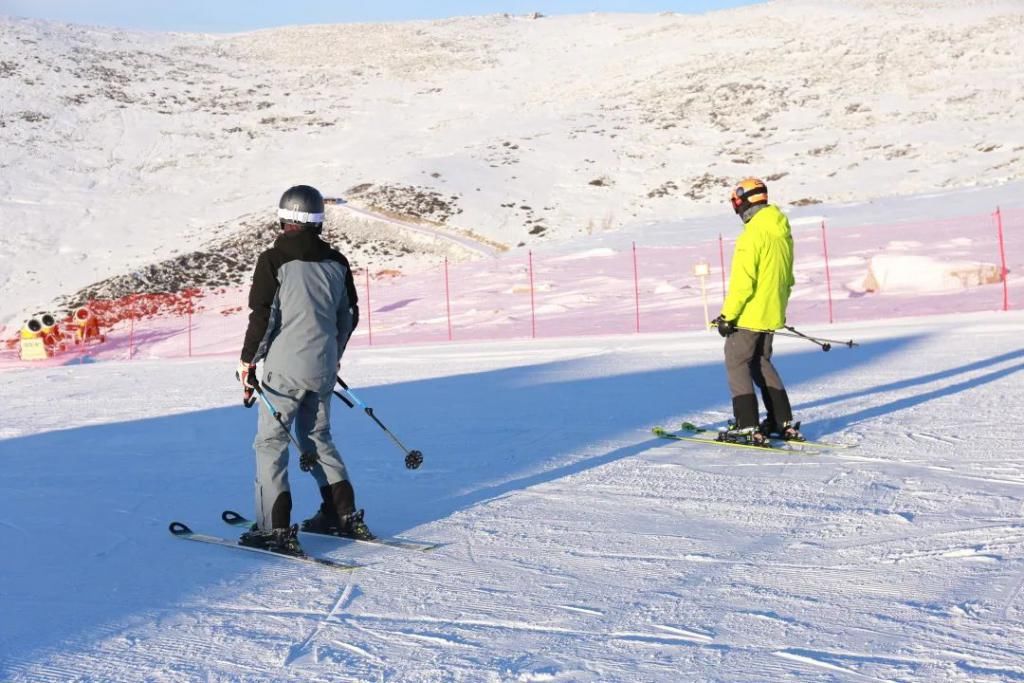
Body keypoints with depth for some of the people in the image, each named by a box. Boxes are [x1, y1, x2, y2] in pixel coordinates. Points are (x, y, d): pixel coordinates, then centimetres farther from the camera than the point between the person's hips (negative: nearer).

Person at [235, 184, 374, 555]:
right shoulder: (336, 261, 8)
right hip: (324, 368, 6)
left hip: (286, 367, -6)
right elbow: (349, 314, 14)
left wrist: (248, 362, -3)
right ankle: (344, 514, 20)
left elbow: (262, 316, -12)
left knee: (270, 442, 1)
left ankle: (276, 529, -3)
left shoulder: (274, 259, -8)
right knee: (318, 438, 19)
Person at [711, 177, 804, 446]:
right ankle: (783, 423, 20)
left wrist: (727, 315, -16)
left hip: (749, 314, -9)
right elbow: (787, 278, 18)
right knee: (761, 363, 19)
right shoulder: (783, 232, 9)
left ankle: (747, 427, -4)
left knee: (737, 364, 0)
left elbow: (742, 281, -22)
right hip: (772, 313, 9)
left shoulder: (753, 234, -19)